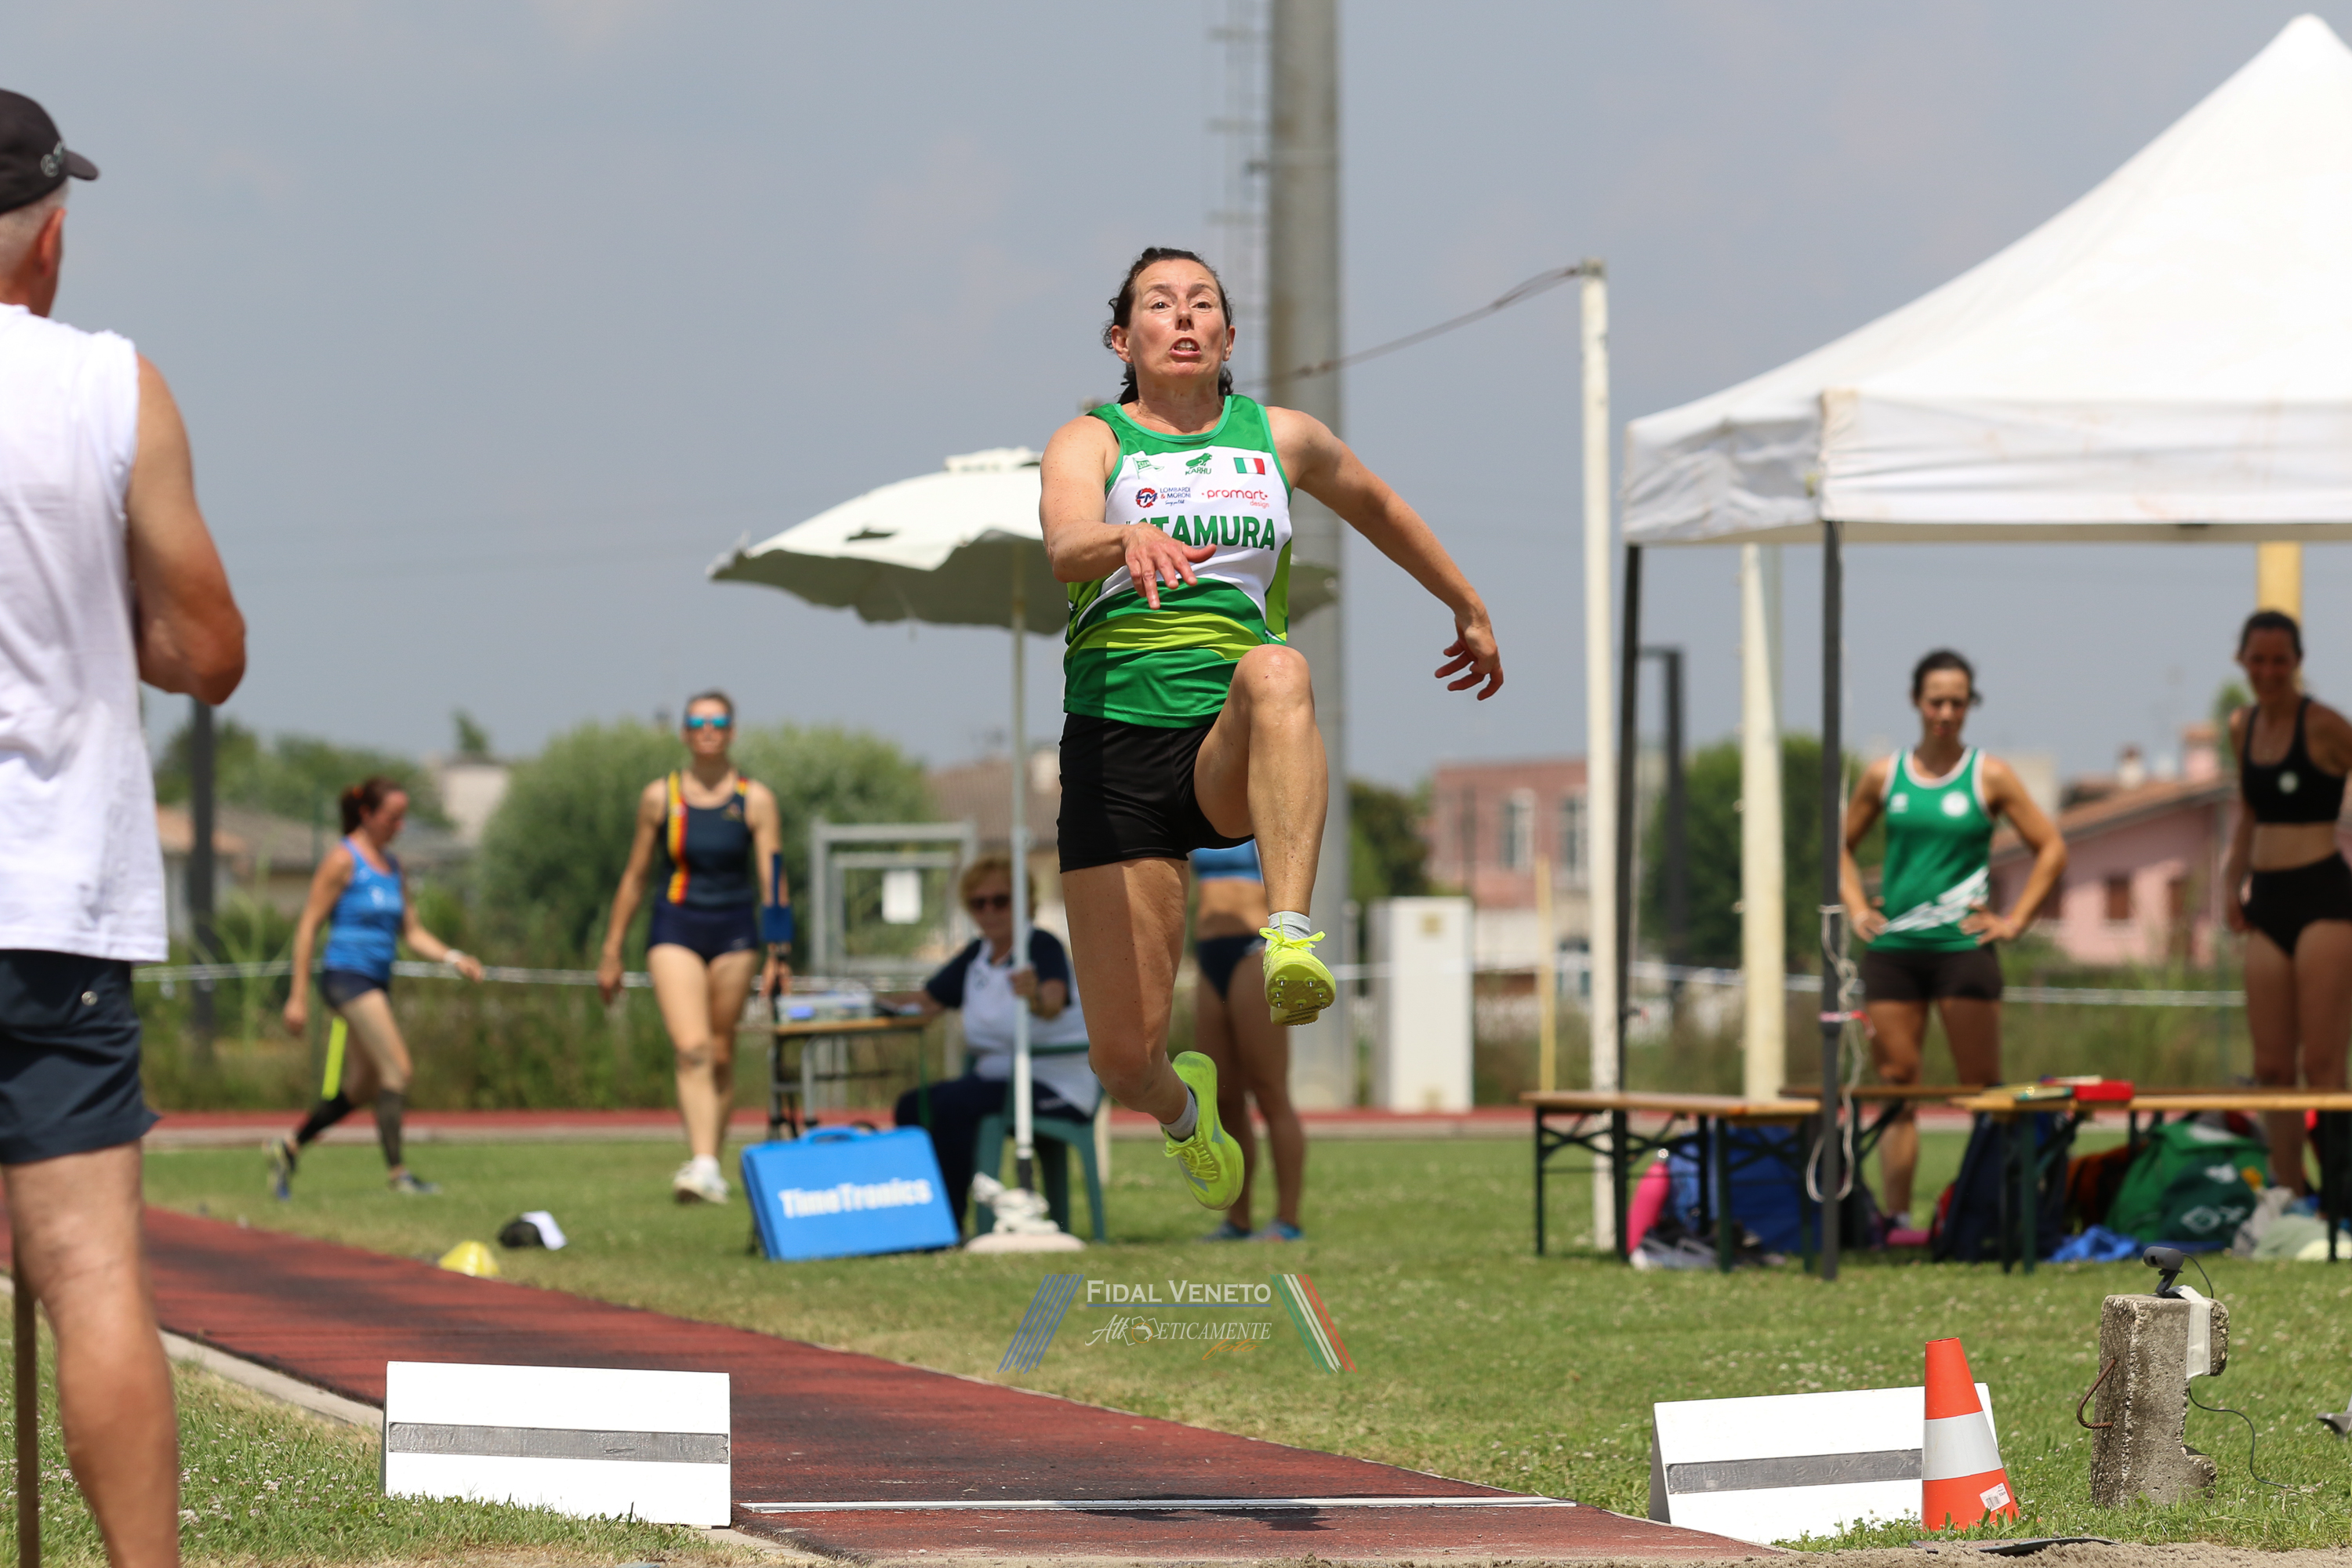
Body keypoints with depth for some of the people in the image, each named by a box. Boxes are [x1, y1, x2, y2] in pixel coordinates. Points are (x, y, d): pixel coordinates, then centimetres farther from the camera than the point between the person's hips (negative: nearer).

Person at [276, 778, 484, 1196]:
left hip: (377, 984, 8)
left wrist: (453, 958, 0)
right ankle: (397, 1171, -14)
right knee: (397, 1068, -16)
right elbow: (307, 926, -8)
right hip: (347, 974, -8)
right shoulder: (343, 860, -7)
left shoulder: (393, 867, 16)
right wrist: (298, 996, -12)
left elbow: (412, 933, 19)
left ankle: (289, 1149, 25)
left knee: (363, 1090, 11)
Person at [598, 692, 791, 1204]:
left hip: (734, 931, 1)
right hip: (675, 930, -1)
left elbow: (773, 880, -1)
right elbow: (635, 878, 10)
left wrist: (778, 955, -9)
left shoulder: (755, 801, 1)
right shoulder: (660, 797, 4)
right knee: (692, 1050, -16)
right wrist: (611, 954, 11)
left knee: (720, 1056, 5)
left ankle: (707, 1166, 16)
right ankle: (702, 1166, -27)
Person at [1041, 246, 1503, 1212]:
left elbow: (1380, 510, 34)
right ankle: (1182, 1104, 35)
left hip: (1235, 749, 1)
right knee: (1123, 1058, -5)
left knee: (1275, 670, -39)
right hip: (1115, 737, -1)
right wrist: (1128, 539, -42)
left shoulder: (1279, 438, 13)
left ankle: (1290, 940, -50)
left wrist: (1470, 610, 44)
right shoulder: (1088, 443, 4)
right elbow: (1065, 544, -19)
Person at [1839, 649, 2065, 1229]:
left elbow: (2051, 850, 5)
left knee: (1981, 1089, -2)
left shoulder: (1990, 776, 2)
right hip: (1892, 948, 2)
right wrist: (1856, 908, 7)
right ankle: (1896, 1216, 4)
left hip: (1963, 946, -2)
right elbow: (1842, 846, 20)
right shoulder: (1884, 775, 8)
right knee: (1895, 1084, 1)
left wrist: (2014, 920, -1)